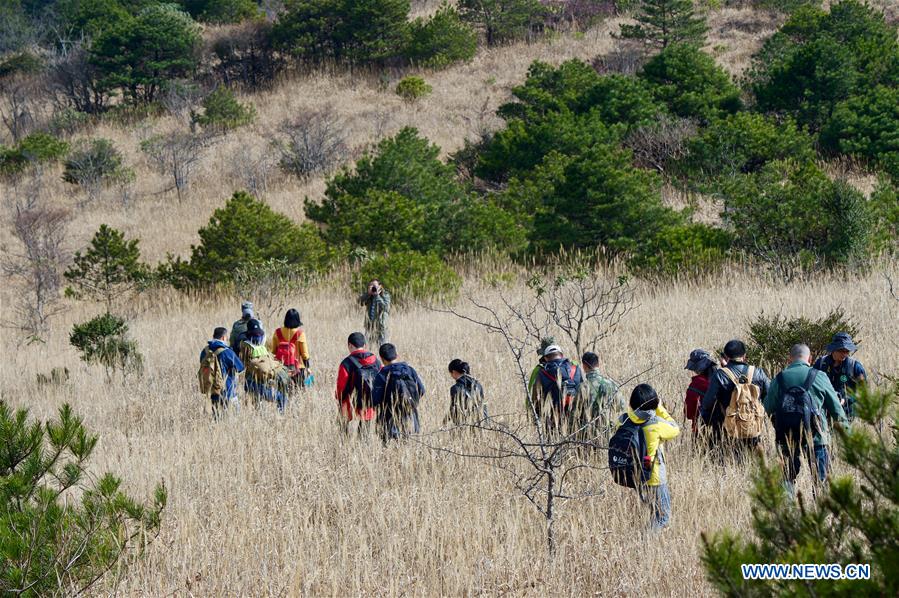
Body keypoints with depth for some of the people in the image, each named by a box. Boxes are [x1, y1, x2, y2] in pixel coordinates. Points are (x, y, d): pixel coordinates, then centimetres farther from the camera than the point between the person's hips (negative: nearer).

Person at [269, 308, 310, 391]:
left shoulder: (278, 332, -1)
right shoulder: (300, 333, -10)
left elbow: (273, 351, 6)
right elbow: (304, 352, -5)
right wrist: (307, 366, 5)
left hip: (281, 366, 3)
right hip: (297, 366, -3)